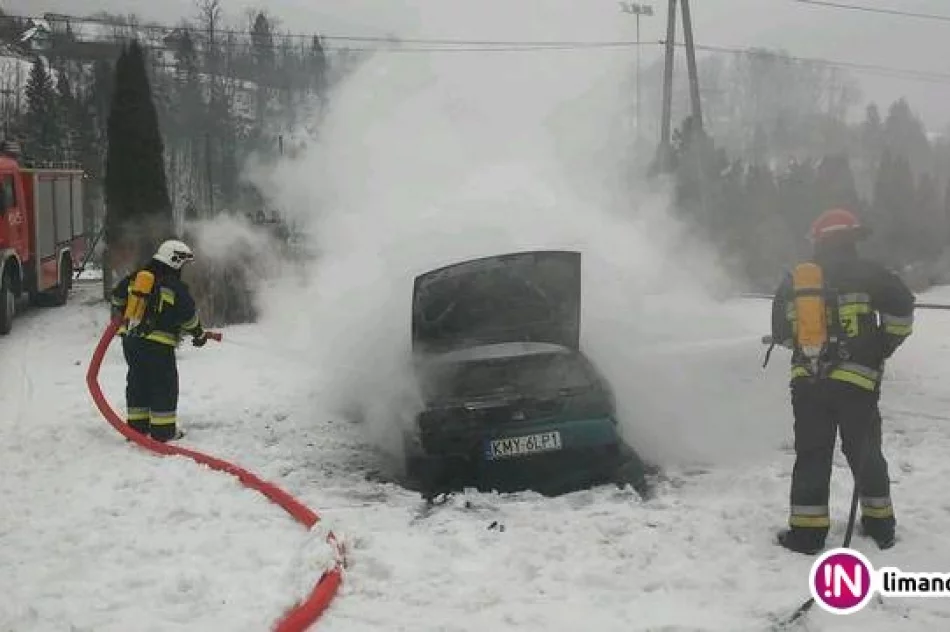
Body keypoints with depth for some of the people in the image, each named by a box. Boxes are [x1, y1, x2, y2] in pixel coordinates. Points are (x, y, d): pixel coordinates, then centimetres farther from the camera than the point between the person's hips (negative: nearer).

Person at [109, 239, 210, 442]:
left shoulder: (136, 277, 10)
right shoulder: (175, 286, -10)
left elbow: (118, 296, 21)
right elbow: (188, 316, -5)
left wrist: (119, 316, 39)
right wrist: (199, 333, 11)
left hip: (130, 339, 7)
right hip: (158, 344, -7)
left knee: (137, 381, 17)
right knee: (164, 385, 3)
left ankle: (136, 426, 23)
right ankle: (163, 430, 6)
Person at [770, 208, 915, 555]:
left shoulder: (794, 279, 9)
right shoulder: (866, 273, -1)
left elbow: (781, 332, 13)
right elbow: (901, 305, -11)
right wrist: (884, 347, 4)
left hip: (806, 380, 2)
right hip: (856, 380, -2)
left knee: (811, 455, 6)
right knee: (865, 452, 13)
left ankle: (807, 532, 5)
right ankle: (880, 523, 24)